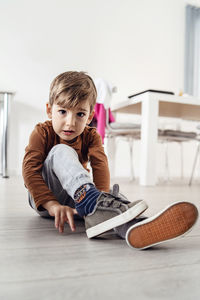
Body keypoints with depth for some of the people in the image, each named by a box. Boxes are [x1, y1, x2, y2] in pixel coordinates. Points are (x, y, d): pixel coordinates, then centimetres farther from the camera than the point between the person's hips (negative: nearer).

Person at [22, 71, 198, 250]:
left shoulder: (91, 136, -2)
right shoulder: (42, 132, -10)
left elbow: (100, 166, -20)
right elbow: (30, 170, -22)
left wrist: (102, 195, -41)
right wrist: (52, 205, -36)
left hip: (75, 198, 3)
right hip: (43, 198, -2)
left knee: (112, 193, -29)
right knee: (61, 151, -29)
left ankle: (128, 225, -62)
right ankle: (94, 201, -51)